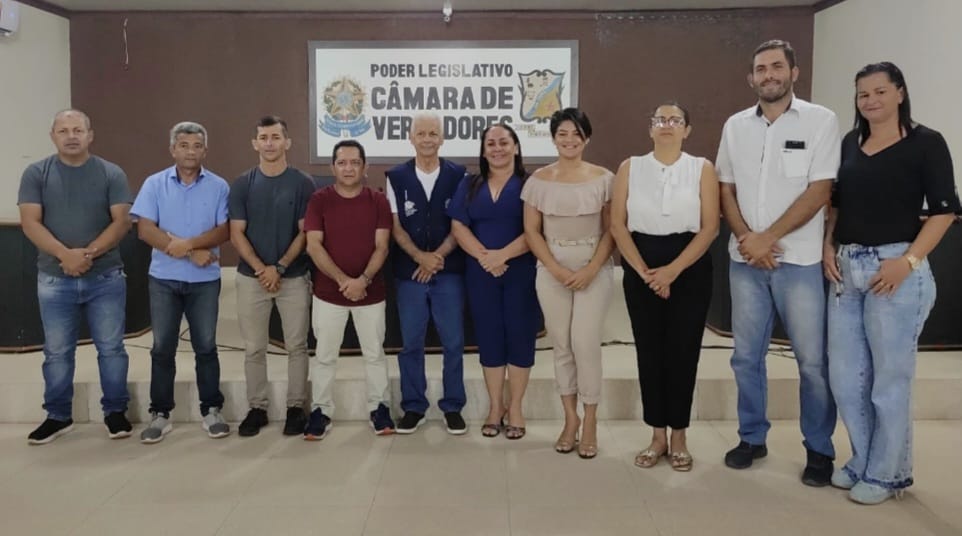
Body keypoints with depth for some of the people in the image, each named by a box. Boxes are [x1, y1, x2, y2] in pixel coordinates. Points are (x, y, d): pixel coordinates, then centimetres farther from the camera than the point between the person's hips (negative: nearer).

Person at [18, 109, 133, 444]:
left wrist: (89, 253, -17)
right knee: (57, 352, 9)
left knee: (111, 348, 4)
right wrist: (65, 254, -19)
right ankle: (58, 416, 22)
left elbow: (121, 221, -5)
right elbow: (30, 222, -5)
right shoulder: (36, 174, 3)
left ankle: (115, 412, 17)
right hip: (54, 279, 1)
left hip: (105, 277, -1)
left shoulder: (111, 174, 1)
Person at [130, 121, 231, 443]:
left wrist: (189, 242, -21)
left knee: (206, 347, 6)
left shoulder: (219, 186, 2)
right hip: (163, 278, 1)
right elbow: (145, 230, -6)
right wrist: (191, 253, -13)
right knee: (162, 348, 5)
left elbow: (224, 231, -5)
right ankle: (160, 414, 14)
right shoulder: (154, 184, 2)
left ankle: (211, 411, 16)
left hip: (205, 280, 0)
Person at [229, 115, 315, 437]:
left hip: (294, 277, -1)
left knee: (296, 346, 4)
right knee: (254, 348, 7)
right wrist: (261, 268, -14)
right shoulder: (242, 185, 3)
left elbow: (304, 233, -4)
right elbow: (237, 234, -1)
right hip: (251, 277, 2)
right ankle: (257, 408, 20)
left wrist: (279, 267, -14)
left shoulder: (303, 184, -1)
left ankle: (296, 407, 16)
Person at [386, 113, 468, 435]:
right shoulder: (396, 177, 4)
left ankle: (453, 407, 16)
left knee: (453, 342, 3)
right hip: (408, 271, 1)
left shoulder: (458, 175, 2)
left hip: (449, 271, -1)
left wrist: (438, 256, -10)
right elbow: (395, 226, 1)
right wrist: (420, 257, -12)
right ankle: (413, 407, 18)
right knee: (411, 343, 6)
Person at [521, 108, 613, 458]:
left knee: (585, 343, -6)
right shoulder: (538, 180, 3)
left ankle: (590, 421, 9)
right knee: (561, 345, 6)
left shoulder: (603, 178, 0)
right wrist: (556, 269, -9)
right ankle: (570, 418, 19)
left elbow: (611, 230, 0)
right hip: (551, 271, 2)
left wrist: (591, 269, -12)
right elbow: (531, 231, 2)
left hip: (594, 270, -2)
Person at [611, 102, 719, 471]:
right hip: (641, 269, 1)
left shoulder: (702, 169, 2)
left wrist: (672, 270, -14)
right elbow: (618, 225, -1)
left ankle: (679, 437, 18)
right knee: (649, 351, 4)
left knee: (683, 351, 3)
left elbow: (710, 227, -5)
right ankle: (658, 436, 18)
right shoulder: (630, 168, 5)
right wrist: (645, 271, -9)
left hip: (690, 269, -1)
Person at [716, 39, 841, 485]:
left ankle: (819, 449, 18)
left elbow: (819, 192, -8)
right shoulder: (735, 126, 8)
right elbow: (726, 190, 10)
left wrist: (767, 238, -12)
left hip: (799, 260, -3)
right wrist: (746, 238, -6)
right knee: (746, 356, 10)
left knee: (813, 360, 3)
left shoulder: (821, 121, -2)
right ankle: (752, 437, 25)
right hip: (744, 260, 3)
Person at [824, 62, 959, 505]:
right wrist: (828, 245, 4)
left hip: (896, 271, -5)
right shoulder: (849, 143, 12)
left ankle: (886, 473, 20)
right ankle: (862, 461, 27)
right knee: (844, 375, 9)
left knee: (889, 377, 4)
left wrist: (909, 260, -16)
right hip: (846, 270, 5)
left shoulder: (926, 143, -2)